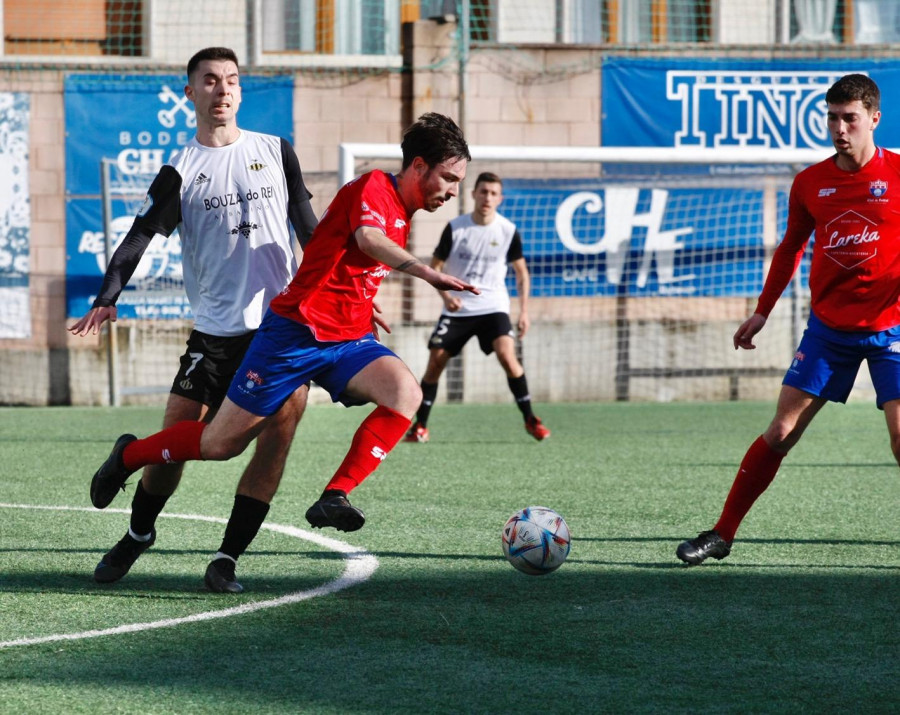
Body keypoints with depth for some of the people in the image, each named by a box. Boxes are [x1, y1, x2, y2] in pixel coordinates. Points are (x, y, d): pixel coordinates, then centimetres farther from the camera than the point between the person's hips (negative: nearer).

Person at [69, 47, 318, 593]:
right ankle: (139, 535, 24)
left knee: (278, 435, -12)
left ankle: (228, 558, -6)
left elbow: (309, 228, 16)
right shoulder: (180, 173, 3)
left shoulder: (276, 152, 9)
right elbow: (140, 236, -8)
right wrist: (108, 298, -23)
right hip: (217, 330, -1)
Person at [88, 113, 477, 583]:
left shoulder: (402, 215, 13)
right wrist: (427, 273, -52)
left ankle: (334, 498, -23)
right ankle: (129, 455, 28)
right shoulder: (373, 187, -14)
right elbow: (368, 238, -38)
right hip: (297, 331, -8)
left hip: (349, 340, 8)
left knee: (405, 394, -24)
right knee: (220, 444, 1)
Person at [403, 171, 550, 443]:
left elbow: (521, 272, 8)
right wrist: (446, 295, -16)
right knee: (435, 362, -5)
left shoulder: (508, 231, -4)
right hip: (457, 308, 1)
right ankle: (420, 426, 8)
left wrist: (524, 311, 0)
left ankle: (530, 419, -12)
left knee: (506, 355, -22)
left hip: (493, 307, -1)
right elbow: (435, 266, 2)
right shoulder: (455, 227, -5)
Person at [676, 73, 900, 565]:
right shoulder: (809, 183, 3)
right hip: (826, 326, 3)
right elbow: (790, 248, 17)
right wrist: (762, 311, 17)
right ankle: (722, 534, 6)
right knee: (780, 432, -1)